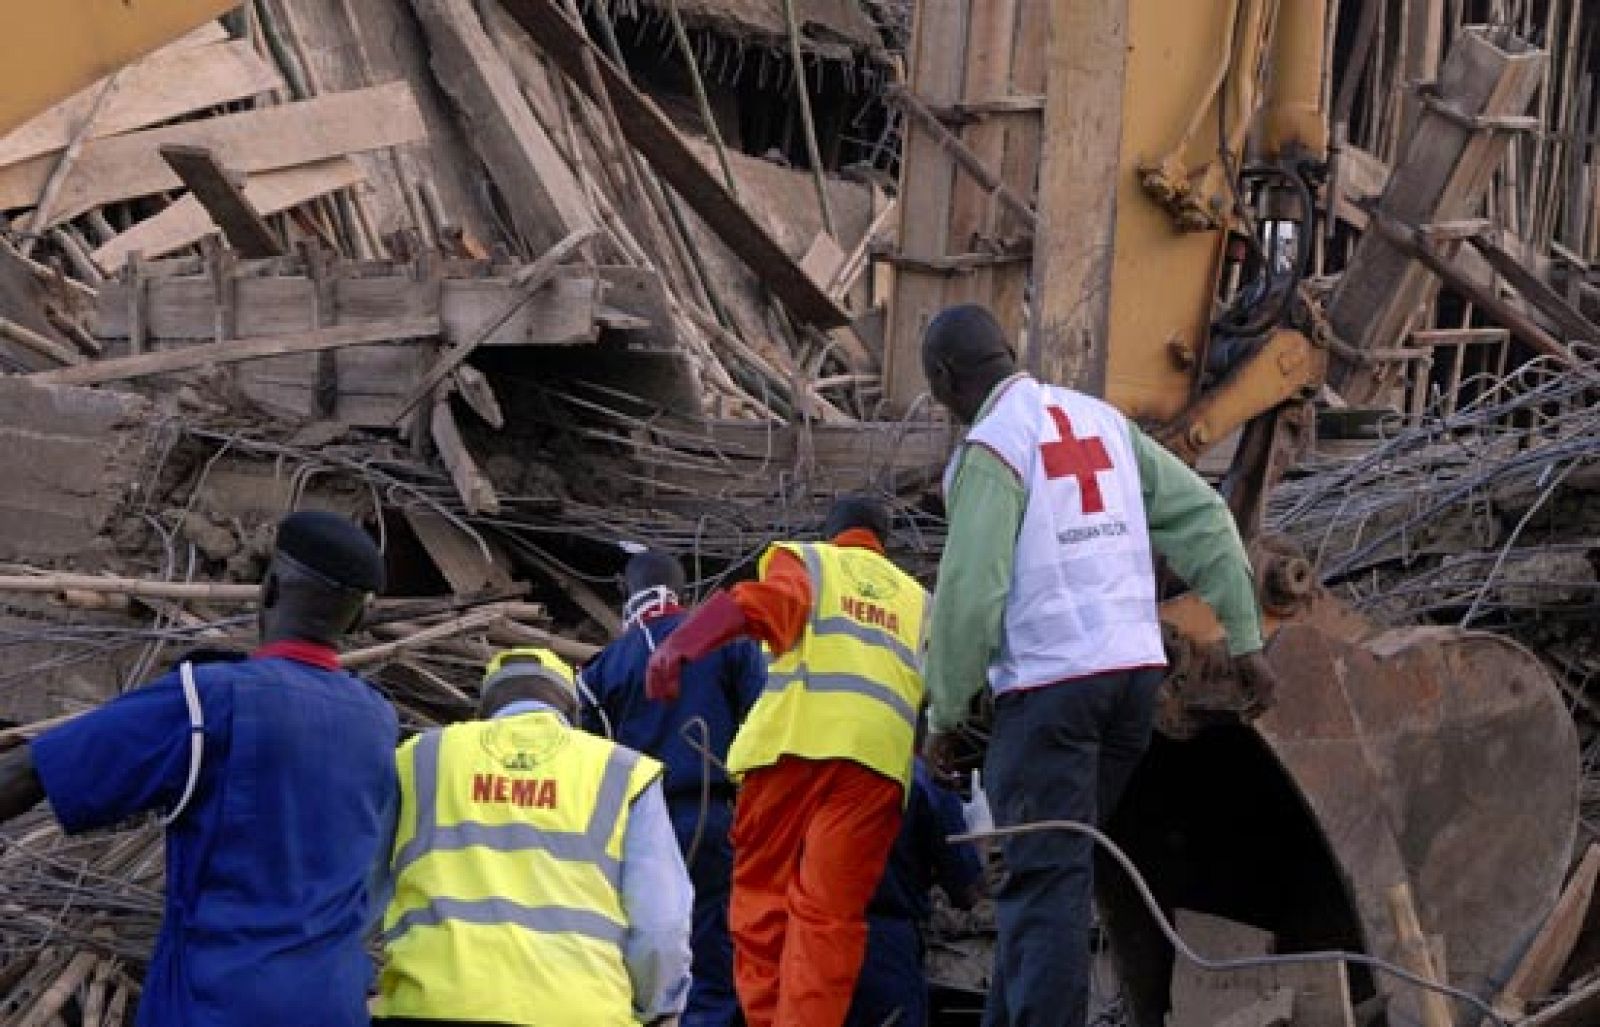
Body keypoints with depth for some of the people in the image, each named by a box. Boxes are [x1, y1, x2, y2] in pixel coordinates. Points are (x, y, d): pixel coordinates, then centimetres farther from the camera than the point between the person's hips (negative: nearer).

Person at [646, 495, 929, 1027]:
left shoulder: (807, 560, 19)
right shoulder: (918, 599, 30)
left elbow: (761, 602, -4)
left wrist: (681, 644, -19)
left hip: (797, 736, -2)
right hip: (880, 750, 2)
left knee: (762, 894, 6)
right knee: (830, 912, -2)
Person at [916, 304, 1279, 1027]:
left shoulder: (991, 446, -9)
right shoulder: (1102, 419, 14)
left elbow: (970, 591, -15)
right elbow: (1203, 518, 12)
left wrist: (945, 713, -5)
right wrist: (1245, 639, 13)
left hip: (1048, 683, -7)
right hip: (1135, 670, 7)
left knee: (1045, 884, -6)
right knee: (1045, 873, 16)